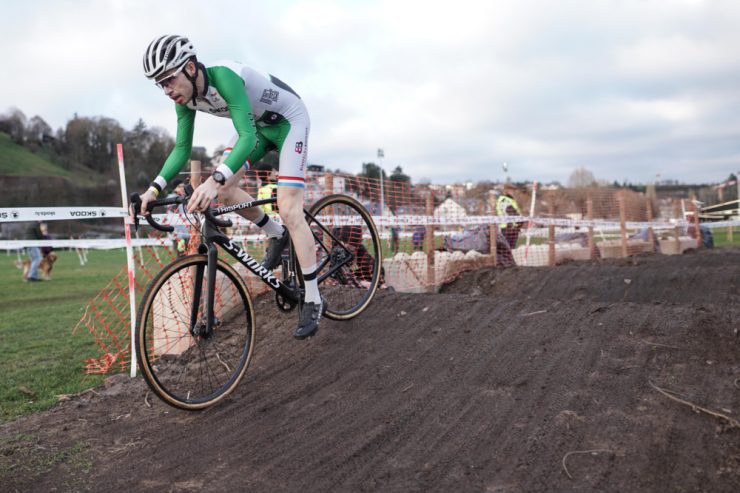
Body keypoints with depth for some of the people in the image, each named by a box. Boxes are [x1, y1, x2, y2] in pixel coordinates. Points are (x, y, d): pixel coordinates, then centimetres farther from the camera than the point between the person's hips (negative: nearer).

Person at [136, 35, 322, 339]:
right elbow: (182, 148, -6)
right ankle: (277, 236, 17)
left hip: (289, 119, -7)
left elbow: (247, 137, -44)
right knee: (223, 189, -8)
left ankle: (313, 301, -7)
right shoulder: (185, 98, -12)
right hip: (258, 124, 8)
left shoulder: (223, 76, -35)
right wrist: (155, 187, -19)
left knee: (289, 209, -15)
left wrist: (215, 179, -58)